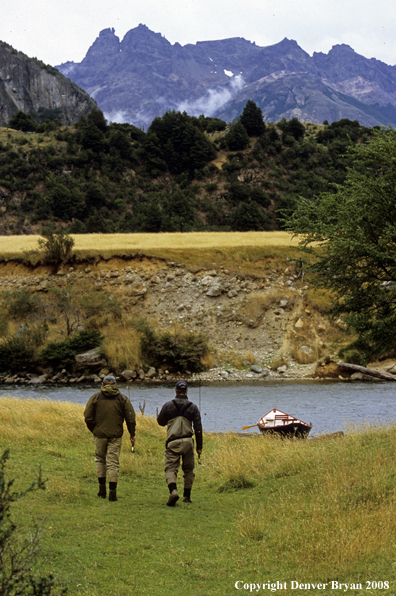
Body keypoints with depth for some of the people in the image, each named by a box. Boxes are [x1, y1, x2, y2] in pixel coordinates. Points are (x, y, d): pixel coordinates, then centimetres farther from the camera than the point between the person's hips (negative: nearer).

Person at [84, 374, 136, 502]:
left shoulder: (95, 397, 2)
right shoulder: (122, 399, 4)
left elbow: (88, 417, -1)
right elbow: (131, 418, 0)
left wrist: (94, 430, 14)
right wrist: (132, 434, 7)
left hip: (100, 434, 0)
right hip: (116, 435, 0)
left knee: (100, 459, 18)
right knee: (113, 463, 2)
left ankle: (102, 488, 15)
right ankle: (112, 492, -4)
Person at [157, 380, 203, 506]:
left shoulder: (168, 406, 2)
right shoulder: (193, 407, 6)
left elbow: (161, 422, 13)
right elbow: (198, 428, 4)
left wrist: (160, 415, 36)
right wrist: (199, 446, 9)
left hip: (172, 442, -2)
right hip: (187, 441, 2)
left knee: (170, 468, -4)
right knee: (188, 469, 15)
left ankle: (173, 491, -29)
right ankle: (187, 496, 16)